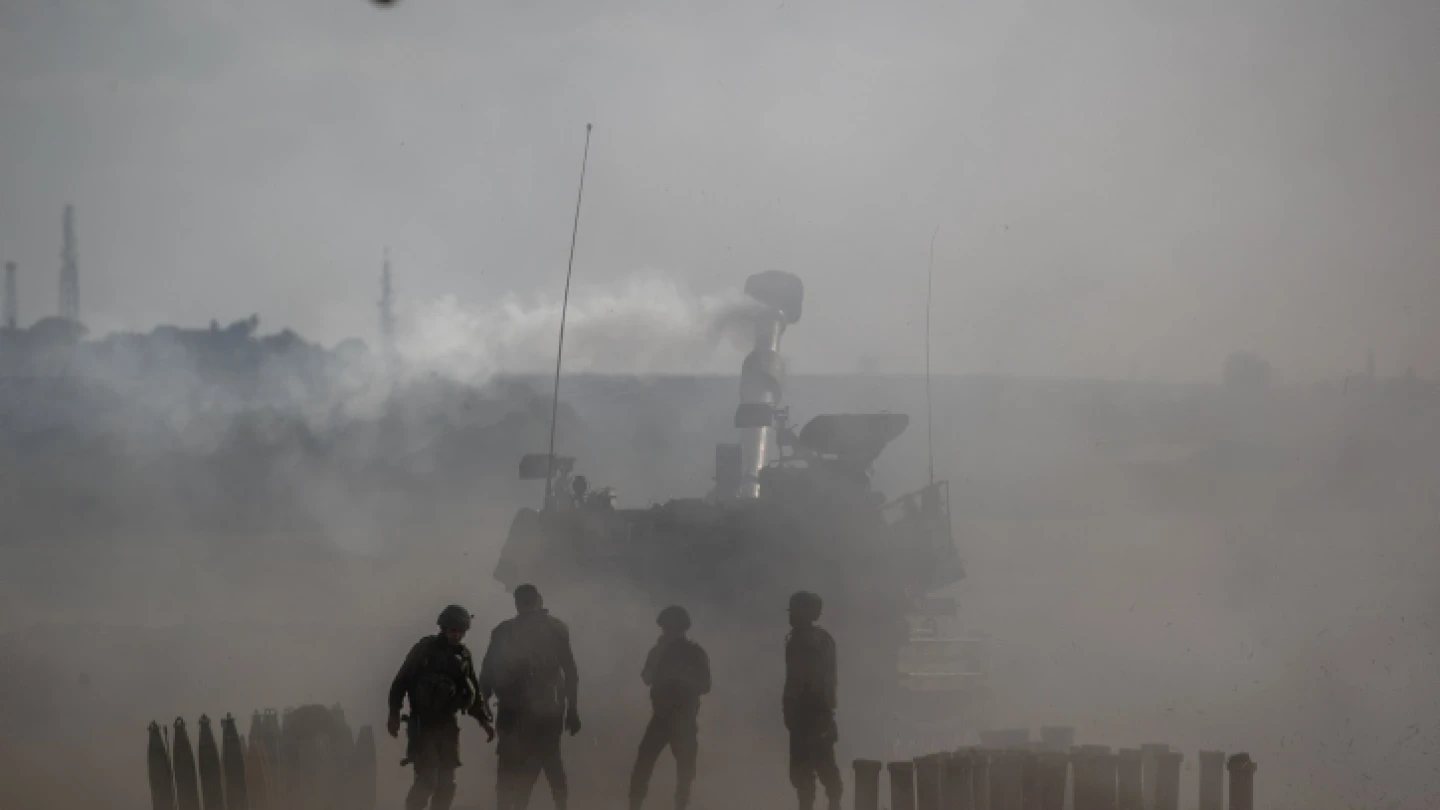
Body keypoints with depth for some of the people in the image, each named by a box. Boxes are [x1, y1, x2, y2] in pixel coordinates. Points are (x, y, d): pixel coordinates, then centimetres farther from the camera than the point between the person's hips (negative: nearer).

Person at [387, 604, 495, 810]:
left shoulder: (463, 655, 8)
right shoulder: (425, 649, -6)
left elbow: (473, 691, 15)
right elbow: (401, 682, -7)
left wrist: (484, 721, 6)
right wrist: (394, 715, -14)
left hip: (447, 724, 5)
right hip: (423, 723, -5)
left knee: (446, 783, 2)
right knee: (426, 780, -15)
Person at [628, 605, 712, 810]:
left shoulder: (695, 653, 0)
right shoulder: (660, 651, 10)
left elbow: (704, 686, -5)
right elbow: (647, 678, 0)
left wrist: (680, 676, -18)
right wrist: (657, 656, -11)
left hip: (684, 718, -3)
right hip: (661, 716, 3)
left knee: (684, 769, -4)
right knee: (642, 764, -8)